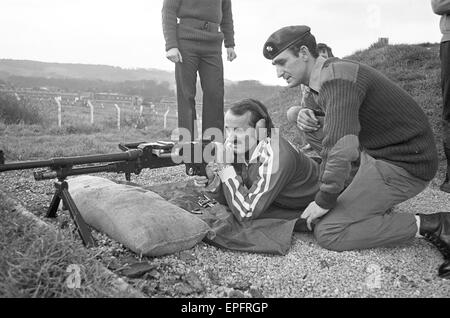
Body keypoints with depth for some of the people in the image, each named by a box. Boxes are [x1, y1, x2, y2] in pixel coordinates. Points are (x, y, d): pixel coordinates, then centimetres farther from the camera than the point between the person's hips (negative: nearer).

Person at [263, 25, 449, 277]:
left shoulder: (336, 79, -23)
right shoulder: (329, 73, 9)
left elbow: (341, 150, -32)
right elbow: (344, 127, 21)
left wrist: (324, 202, -21)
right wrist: (316, 123, 6)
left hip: (402, 163, -10)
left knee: (327, 232, -11)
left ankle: (428, 226, -6)